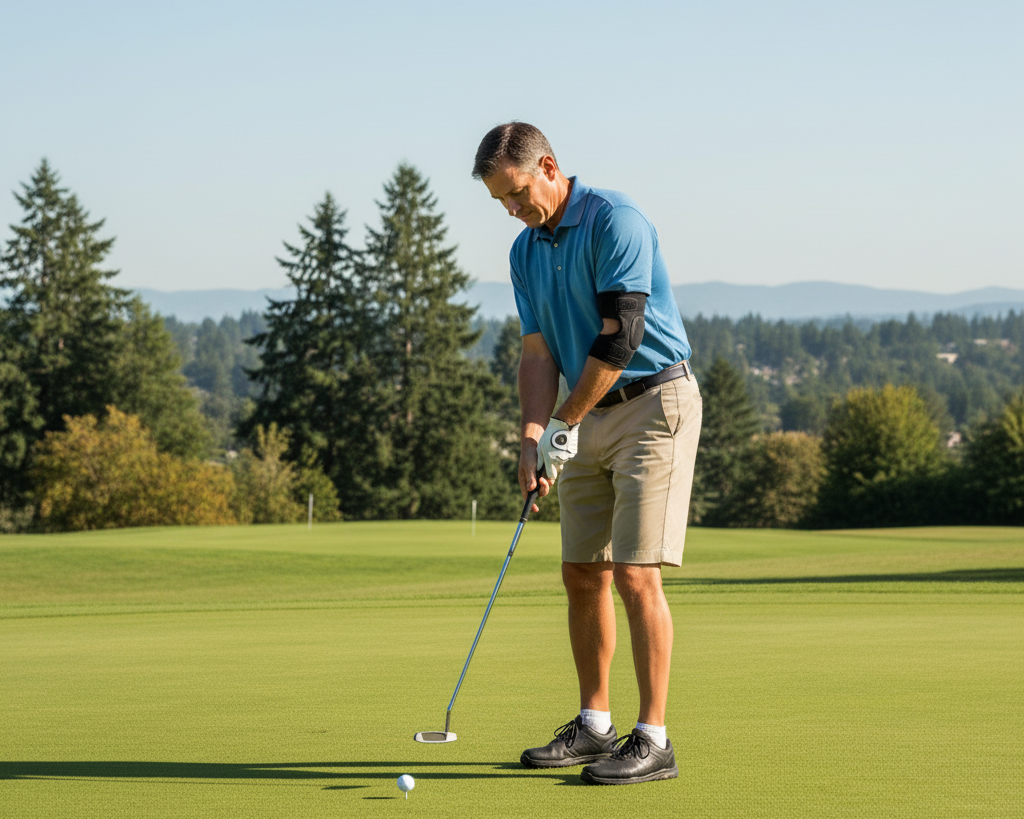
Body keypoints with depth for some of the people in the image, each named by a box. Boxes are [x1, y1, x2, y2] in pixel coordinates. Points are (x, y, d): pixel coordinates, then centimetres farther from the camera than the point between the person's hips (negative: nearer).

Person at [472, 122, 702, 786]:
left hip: (654, 404, -8)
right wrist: (532, 439, -7)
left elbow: (620, 337, -20)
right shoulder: (526, 253, 10)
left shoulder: (615, 220, -15)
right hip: (590, 417, 8)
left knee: (635, 573, -13)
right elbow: (539, 352, 7)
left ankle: (653, 740, -10)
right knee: (582, 574, 9)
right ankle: (595, 726, 19)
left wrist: (563, 425, -14)